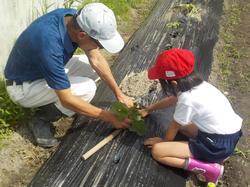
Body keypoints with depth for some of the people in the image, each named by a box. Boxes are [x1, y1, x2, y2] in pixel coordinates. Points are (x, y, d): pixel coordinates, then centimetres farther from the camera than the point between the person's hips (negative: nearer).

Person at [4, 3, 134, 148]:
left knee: (94, 67, -1)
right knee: (87, 88, -24)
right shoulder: (50, 45, -40)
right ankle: (41, 119, -2)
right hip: (23, 87, -8)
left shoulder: (74, 18, -17)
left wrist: (119, 94, -6)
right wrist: (109, 117, -22)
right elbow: (67, 100, -31)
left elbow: (97, 59, -5)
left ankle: (50, 102, 8)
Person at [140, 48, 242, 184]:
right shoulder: (196, 83, 1)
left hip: (218, 145, -9)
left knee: (157, 151, -10)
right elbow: (172, 99, 19)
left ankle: (208, 168, -10)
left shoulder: (187, 99, -24)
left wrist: (164, 141, 14)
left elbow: (174, 127, -7)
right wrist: (148, 109, 28)